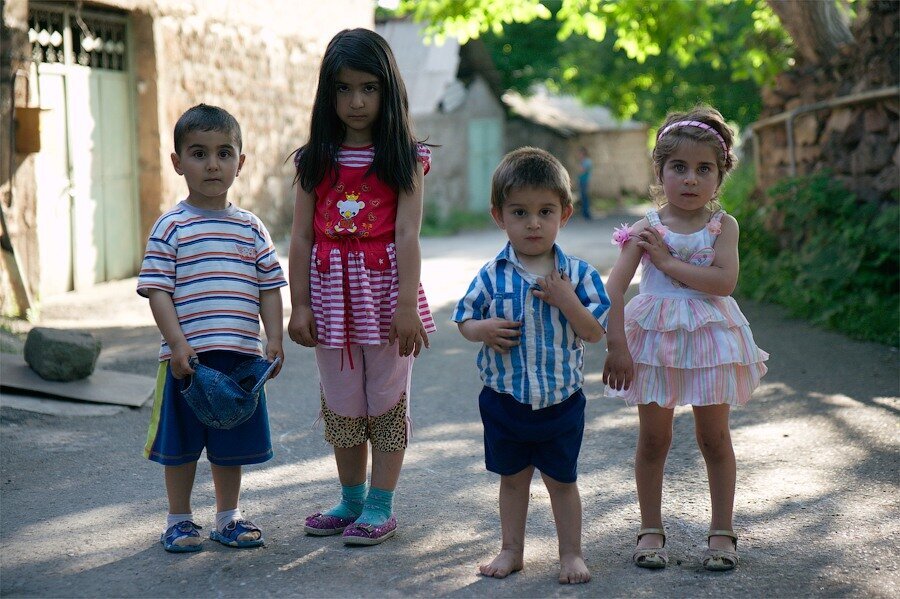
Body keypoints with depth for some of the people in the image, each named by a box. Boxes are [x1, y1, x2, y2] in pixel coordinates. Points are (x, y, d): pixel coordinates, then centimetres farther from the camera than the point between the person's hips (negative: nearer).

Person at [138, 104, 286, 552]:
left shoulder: (251, 228, 7)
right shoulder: (170, 228, -3)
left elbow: (269, 287, 9)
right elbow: (157, 290, -7)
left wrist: (274, 339, -1)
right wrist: (177, 343, -16)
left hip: (242, 354, 3)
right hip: (187, 356, -3)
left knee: (231, 444, 13)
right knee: (180, 442, 8)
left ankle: (228, 517, 27)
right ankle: (179, 520, 22)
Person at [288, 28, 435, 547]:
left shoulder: (404, 158, -1)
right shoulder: (316, 160, 6)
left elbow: (407, 234, -9)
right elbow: (302, 237, 4)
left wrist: (406, 305, -15)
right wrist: (300, 304, -1)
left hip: (384, 287, -3)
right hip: (332, 288, 3)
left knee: (387, 397, 5)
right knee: (341, 401, 11)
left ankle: (381, 505, 14)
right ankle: (352, 500, 25)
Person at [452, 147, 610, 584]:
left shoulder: (577, 273, -7)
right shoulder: (492, 275, -5)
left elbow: (595, 332, -9)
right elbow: (464, 319, 3)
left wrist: (566, 300, -23)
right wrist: (483, 329, -18)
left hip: (561, 400, -1)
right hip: (504, 397, 1)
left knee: (561, 480, 11)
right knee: (512, 477, 16)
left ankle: (571, 552, 25)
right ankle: (511, 549, 30)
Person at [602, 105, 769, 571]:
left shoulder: (723, 226, -2)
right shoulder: (645, 229, -3)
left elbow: (724, 280, -17)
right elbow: (614, 288, -9)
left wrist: (667, 260, -16)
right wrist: (617, 346, -16)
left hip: (710, 338, 0)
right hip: (655, 339, 0)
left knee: (714, 437, 8)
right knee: (653, 438, 7)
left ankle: (722, 531, 19)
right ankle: (651, 529, 19)